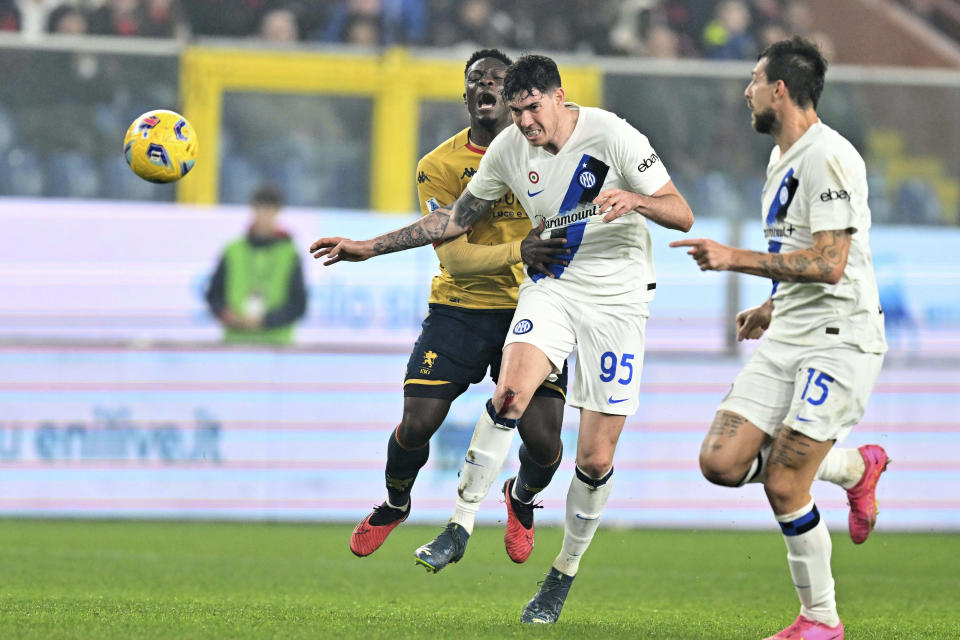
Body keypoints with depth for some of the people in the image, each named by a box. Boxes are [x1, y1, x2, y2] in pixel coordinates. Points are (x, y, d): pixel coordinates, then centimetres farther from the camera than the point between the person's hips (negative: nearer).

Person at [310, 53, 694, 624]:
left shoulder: (613, 136, -16)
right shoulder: (510, 148, -3)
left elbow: (682, 215, -14)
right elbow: (458, 217, 11)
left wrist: (635, 200, -36)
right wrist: (371, 248, 9)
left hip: (616, 298, -3)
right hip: (552, 283, 3)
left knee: (596, 459, -3)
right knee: (510, 397, -28)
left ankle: (564, 575, 18)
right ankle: (525, 484, 2)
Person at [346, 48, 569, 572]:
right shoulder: (439, 166, -5)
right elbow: (454, 258, -14)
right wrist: (518, 252, -31)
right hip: (460, 307, 0)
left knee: (542, 435, -13)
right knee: (417, 425, -10)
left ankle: (524, 500, 23)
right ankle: (395, 504, 25)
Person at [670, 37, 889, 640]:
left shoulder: (828, 157, -16)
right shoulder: (782, 160, 16)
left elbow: (828, 264, -22)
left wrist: (738, 259, -21)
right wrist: (774, 308, 21)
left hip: (839, 341, -9)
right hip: (787, 340, 9)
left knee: (783, 487, -11)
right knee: (722, 461, -4)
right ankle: (855, 466, 16)